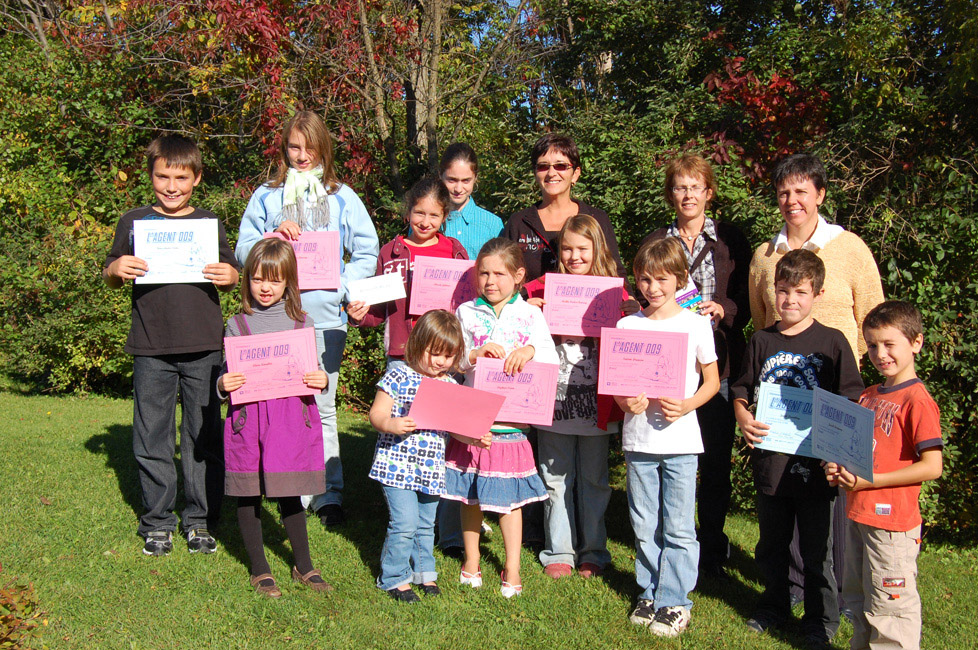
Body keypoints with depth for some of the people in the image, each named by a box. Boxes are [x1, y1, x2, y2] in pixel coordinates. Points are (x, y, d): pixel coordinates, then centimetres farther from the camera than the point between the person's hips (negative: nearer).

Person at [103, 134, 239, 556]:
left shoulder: (209, 223, 8)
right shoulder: (134, 223, 7)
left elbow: (228, 276, 12)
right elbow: (110, 279, 12)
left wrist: (230, 276, -10)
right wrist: (116, 270, -10)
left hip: (203, 347, 0)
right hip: (151, 348, 0)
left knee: (204, 435, 5)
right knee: (152, 436, 5)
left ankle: (200, 520, 18)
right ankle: (157, 522, 19)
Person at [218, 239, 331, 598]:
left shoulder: (301, 323, 6)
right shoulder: (237, 325, 4)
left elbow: (313, 371, 11)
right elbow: (226, 376, 8)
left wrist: (321, 380, -10)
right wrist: (222, 384, -14)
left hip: (293, 417, 0)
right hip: (248, 420, 0)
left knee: (290, 495, 8)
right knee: (248, 495, 7)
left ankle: (303, 566, 26)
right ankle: (259, 569, 24)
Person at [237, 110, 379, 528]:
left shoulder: (342, 198, 9)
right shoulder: (266, 197, 11)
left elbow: (367, 255, 6)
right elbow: (243, 251, 7)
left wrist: (340, 285, -9)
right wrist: (274, 238, -11)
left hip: (325, 318, -1)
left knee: (321, 407, 1)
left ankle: (329, 494, 10)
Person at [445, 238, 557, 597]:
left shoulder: (530, 315, 2)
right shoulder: (466, 312, 5)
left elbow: (551, 358, -6)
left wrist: (530, 350, -26)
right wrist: (474, 354, -18)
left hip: (511, 418, -1)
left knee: (509, 499, 6)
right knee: (470, 496, 13)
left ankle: (512, 570, 21)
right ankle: (471, 561, 31)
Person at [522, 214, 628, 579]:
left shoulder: (614, 292, 2)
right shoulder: (543, 289, 4)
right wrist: (532, 312, -12)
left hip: (595, 402, -1)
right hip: (553, 399, 1)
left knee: (593, 480, 11)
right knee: (556, 480, 10)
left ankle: (593, 553, 25)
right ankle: (559, 552, 24)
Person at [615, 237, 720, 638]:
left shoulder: (695, 324, -1)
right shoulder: (627, 325, 4)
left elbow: (712, 381, 4)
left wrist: (687, 405, -13)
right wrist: (625, 401, -13)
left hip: (680, 439, -2)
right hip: (637, 437, 2)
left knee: (677, 527, 2)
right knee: (644, 526, 11)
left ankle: (674, 602, 14)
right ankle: (649, 594, 26)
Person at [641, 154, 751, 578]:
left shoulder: (730, 240, 7)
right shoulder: (655, 242, 12)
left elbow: (748, 301, 7)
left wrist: (722, 310, -12)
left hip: (718, 363, -1)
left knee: (715, 461, 3)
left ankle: (712, 553, 19)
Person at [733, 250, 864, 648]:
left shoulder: (832, 342, -5)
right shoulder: (762, 341, 4)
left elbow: (851, 403, -3)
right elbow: (741, 391, 10)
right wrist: (743, 417, -10)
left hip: (815, 465, -3)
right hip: (770, 462, 3)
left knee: (817, 552, 9)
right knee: (771, 546, 19)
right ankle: (775, 605, 39)